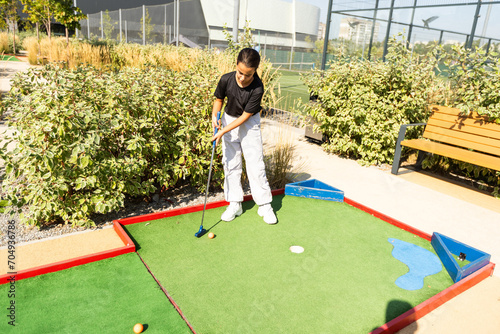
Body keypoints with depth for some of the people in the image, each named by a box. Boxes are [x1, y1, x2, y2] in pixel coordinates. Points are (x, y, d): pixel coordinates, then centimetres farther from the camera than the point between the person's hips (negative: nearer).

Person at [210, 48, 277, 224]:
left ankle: (264, 205, 8)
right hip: (229, 119, 3)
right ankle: (235, 204, 15)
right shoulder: (226, 79, -18)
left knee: (256, 164, -5)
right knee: (231, 163, 4)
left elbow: (245, 116, -22)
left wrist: (223, 131, -25)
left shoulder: (257, 88, -27)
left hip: (250, 123, -3)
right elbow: (219, 99, 2)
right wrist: (215, 115, -16)